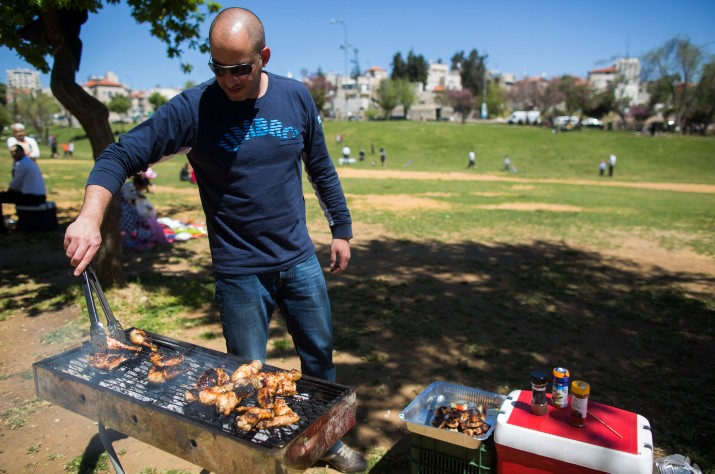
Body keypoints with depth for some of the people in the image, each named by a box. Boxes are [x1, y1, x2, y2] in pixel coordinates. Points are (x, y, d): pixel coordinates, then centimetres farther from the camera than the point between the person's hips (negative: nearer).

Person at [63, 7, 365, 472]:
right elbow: (121, 155, -13)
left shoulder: (296, 97, -1)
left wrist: (341, 228, 11)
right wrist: (91, 215, -30)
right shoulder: (193, 108, -12)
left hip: (300, 260, 4)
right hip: (240, 272, -3)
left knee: (320, 356, 17)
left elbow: (321, 168, 9)